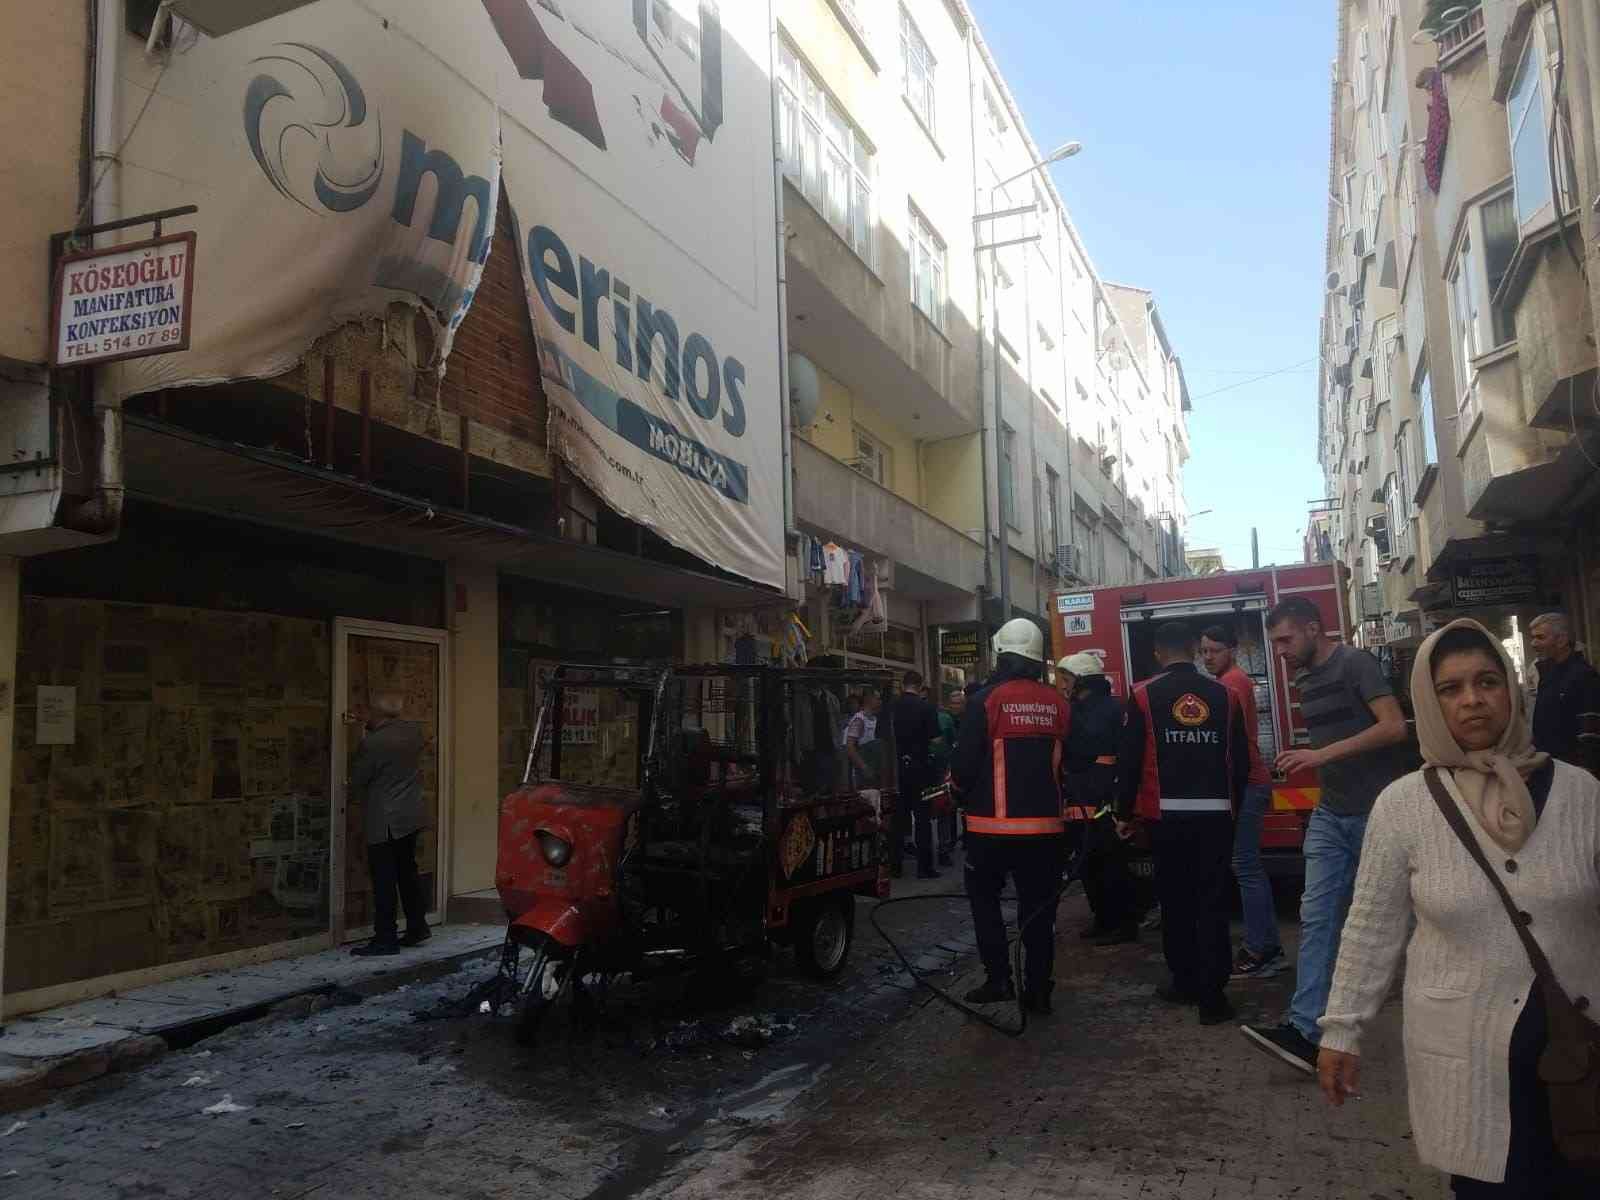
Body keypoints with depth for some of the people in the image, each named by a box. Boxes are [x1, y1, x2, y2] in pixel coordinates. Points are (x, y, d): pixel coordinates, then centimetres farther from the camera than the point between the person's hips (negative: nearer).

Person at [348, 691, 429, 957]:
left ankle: (385, 938, 4)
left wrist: (360, 799, 15)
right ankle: (417, 927, 23)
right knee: (407, 871, 17)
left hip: (384, 822, -7)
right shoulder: (414, 731, 0)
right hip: (411, 816, 7)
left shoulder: (372, 743, -18)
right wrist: (369, 727, 19)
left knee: (384, 880, -1)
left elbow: (356, 781, -5)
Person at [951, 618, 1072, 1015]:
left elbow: (966, 763, -12)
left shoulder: (985, 700, -12)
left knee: (984, 898, 14)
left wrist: (955, 787, 8)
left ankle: (998, 978, 8)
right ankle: (1038, 990, 14)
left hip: (994, 823, -3)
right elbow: (1068, 763, 11)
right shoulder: (1058, 703, 2)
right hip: (1044, 824, 3)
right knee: (1038, 907, 11)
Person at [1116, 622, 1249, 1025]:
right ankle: (1211, 995, 1)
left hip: (1169, 815, -1)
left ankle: (1186, 982, 21)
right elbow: (1241, 761, 7)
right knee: (1212, 903, 3)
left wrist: (1124, 814, 5)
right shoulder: (1224, 694, 4)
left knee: (1176, 901, 13)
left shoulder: (1144, 696, -3)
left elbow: (1129, 761, -4)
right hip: (1216, 814, 1)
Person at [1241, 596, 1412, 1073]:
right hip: (1330, 815, 7)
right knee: (1316, 916, -4)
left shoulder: (1356, 663, -12)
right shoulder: (1305, 679, 12)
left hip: (1377, 813, -7)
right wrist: (1308, 762, 9)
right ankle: (1306, 1030, -8)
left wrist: (1324, 755, -25)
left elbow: (1394, 727, -21)